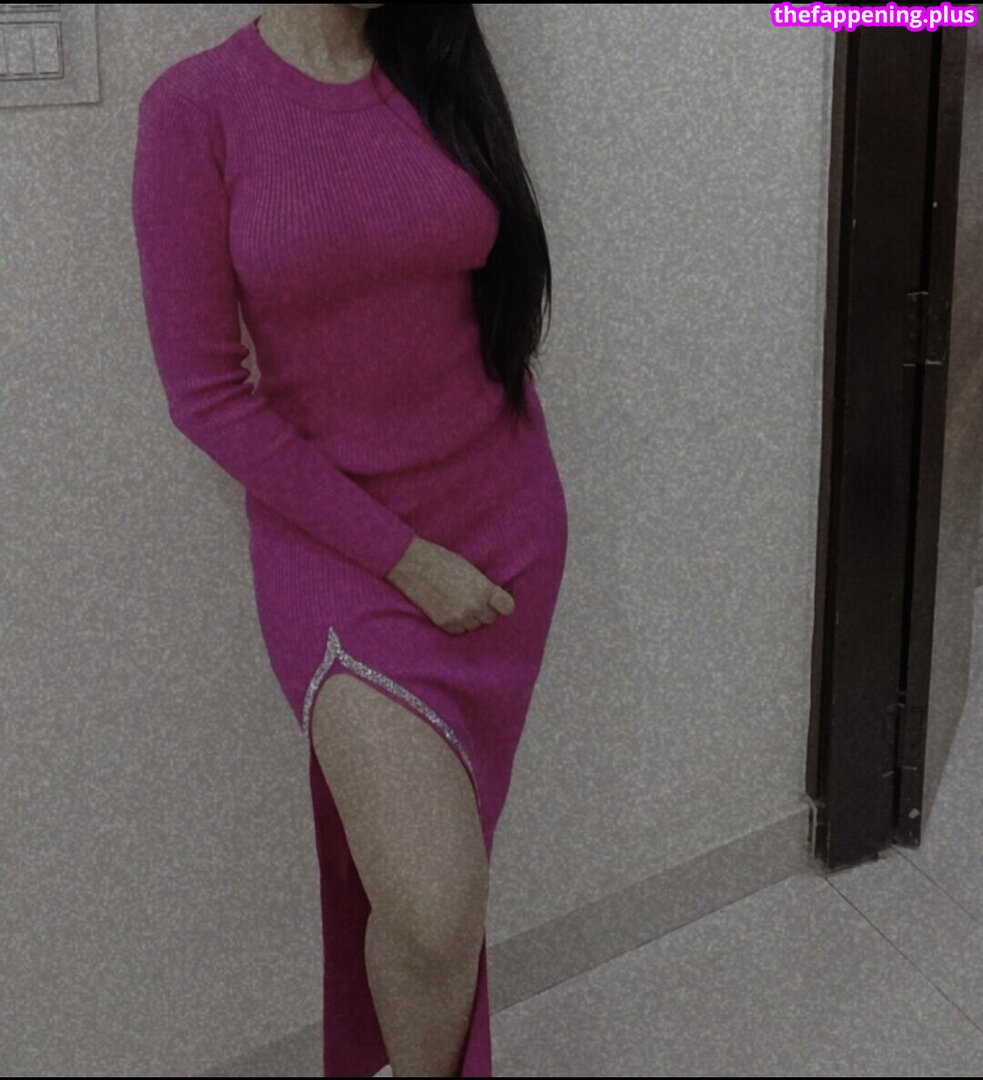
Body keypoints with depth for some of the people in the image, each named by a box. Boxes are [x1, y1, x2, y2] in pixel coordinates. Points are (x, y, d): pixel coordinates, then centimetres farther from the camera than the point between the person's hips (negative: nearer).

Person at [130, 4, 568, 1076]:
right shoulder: (197, 105, -9)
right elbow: (205, 394, -10)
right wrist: (401, 558, -12)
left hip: (504, 519, 4)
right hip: (336, 539, -3)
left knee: (426, 871, 10)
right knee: (434, 910, -15)